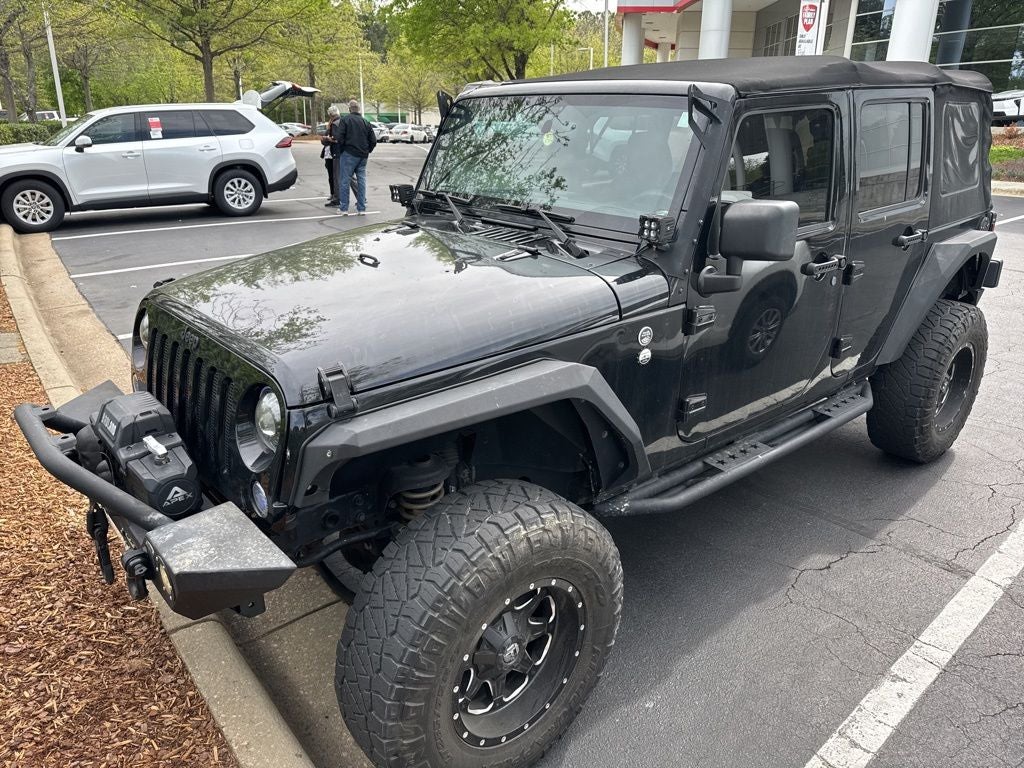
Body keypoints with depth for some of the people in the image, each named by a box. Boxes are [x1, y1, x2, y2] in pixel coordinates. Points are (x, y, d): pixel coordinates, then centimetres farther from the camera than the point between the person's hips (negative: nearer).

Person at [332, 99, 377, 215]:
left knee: (344, 181, 2)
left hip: (349, 154, -5)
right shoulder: (365, 122, 9)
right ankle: (361, 208, 9)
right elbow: (373, 140, 9)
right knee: (361, 180, 9)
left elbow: (339, 138, -12)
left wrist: (339, 151, 2)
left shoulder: (345, 120, -6)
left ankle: (343, 208, 2)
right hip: (363, 156, 5)